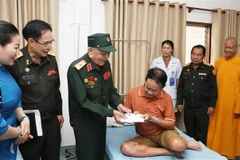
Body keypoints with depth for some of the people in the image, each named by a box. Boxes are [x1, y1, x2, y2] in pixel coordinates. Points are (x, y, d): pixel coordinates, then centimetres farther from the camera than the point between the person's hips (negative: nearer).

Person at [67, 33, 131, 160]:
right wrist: (112, 112, -27)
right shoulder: (76, 69, -24)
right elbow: (84, 103, -26)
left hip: (100, 120, 7)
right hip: (84, 123, -6)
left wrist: (118, 104, -10)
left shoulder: (105, 64, -4)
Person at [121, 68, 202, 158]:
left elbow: (171, 124, -7)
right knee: (125, 148, -28)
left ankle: (185, 143, 3)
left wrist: (153, 119, -23)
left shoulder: (166, 98, -12)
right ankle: (169, 152, -18)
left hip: (163, 132, -2)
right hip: (145, 137, 3)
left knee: (178, 145, -37)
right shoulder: (132, 93, -10)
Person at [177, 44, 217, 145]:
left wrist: (212, 105, -9)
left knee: (201, 134, 7)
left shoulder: (209, 69, -7)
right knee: (189, 132, 16)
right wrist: (180, 102, 5)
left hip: (203, 107, -3)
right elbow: (180, 87, 8)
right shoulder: (185, 68, 4)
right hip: (188, 106, 4)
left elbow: (213, 88, -6)